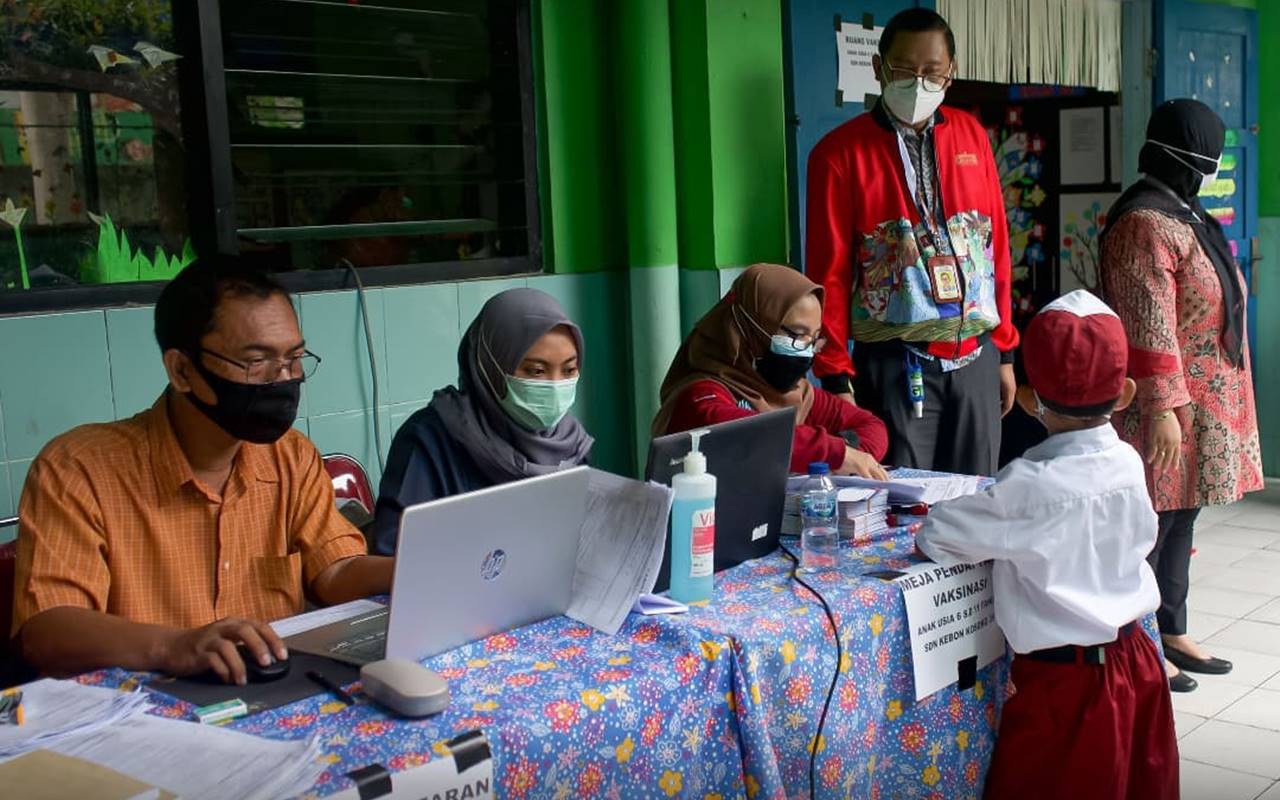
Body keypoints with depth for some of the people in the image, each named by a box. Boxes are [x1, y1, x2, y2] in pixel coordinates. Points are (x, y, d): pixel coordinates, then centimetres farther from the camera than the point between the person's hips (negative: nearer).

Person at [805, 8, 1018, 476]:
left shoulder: (971, 135, 9)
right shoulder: (841, 152, -4)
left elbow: (996, 246, 12)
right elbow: (828, 272, -5)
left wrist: (1004, 350, 11)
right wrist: (836, 375, -7)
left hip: (976, 358, 4)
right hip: (895, 366, -4)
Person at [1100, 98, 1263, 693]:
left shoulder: (1183, 215, 15)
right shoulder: (1146, 224, -18)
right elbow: (1149, 326, -23)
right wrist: (1162, 409, -25)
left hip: (1201, 407, 10)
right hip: (1166, 409, -10)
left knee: (1180, 520, 16)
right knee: (1151, 526, -1)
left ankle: (1172, 633, 28)